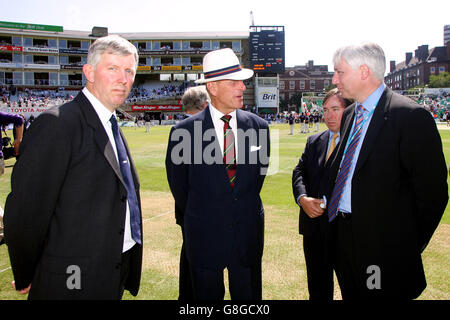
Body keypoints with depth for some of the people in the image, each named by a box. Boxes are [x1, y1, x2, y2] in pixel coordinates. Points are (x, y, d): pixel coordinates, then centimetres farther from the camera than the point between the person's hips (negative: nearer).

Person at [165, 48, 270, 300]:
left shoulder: (258, 126, -1)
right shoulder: (184, 131, -10)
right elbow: (178, 184, 3)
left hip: (248, 231, 3)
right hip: (204, 234, -2)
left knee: (249, 294, 15)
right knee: (207, 294, 14)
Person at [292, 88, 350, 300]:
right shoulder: (314, 141, 12)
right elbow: (299, 172, 8)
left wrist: (326, 202, -19)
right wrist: (303, 198, -10)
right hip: (313, 222, 5)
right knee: (317, 282, 19)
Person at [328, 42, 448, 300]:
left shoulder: (410, 116, -15)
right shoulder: (350, 115, 11)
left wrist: (410, 247, -7)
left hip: (382, 247, -7)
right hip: (344, 239, 7)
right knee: (351, 295, 19)